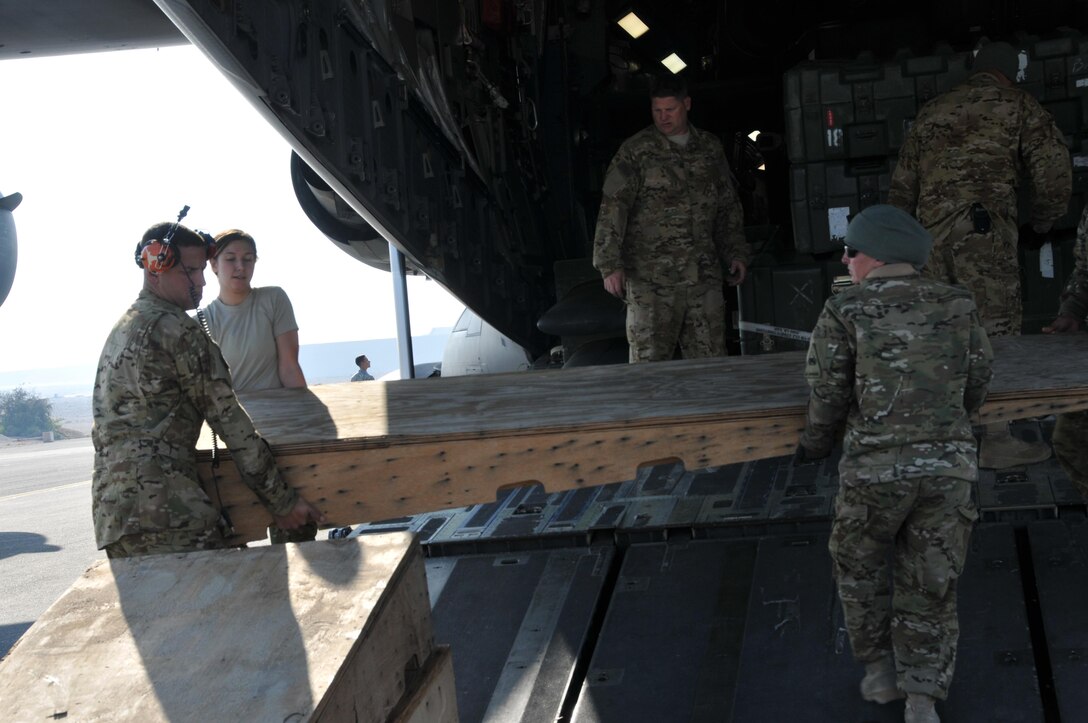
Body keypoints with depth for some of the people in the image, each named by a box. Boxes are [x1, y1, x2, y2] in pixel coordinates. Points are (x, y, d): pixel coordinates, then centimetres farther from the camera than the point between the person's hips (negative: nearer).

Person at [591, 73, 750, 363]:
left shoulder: (710, 149, 12)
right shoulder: (636, 151, -3)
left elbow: (728, 207, 22)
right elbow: (612, 208, -8)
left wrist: (735, 252, 16)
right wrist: (610, 265, -15)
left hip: (703, 275, 4)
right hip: (651, 277, -4)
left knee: (710, 358, 5)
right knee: (649, 360, -4)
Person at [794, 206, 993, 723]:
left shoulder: (844, 312, -5)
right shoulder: (957, 305, 5)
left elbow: (827, 396, -2)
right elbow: (976, 383, 13)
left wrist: (815, 446, 17)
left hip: (875, 469, -2)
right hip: (948, 467, 3)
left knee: (858, 566, 22)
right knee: (929, 587, 12)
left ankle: (879, 669, 26)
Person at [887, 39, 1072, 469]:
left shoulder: (932, 112, 22)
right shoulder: (1016, 105, 9)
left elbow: (902, 186, 22)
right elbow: (1053, 170, 0)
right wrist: (1040, 226, 14)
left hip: (930, 235, 5)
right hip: (983, 228, -5)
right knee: (996, 331, -4)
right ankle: (995, 441, -6)